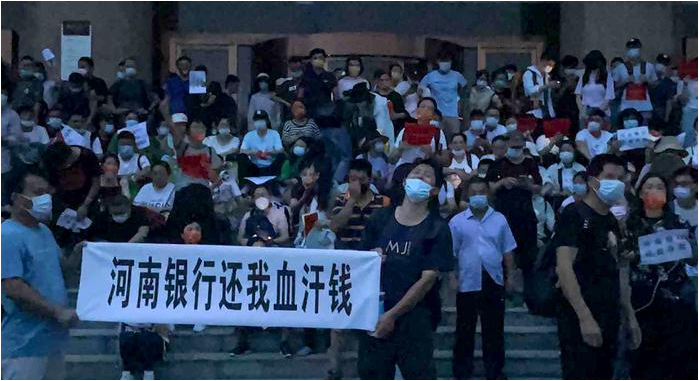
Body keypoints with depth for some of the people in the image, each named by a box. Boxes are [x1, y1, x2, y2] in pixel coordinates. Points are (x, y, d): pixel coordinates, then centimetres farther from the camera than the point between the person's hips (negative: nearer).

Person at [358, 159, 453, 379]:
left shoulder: (437, 229, -3)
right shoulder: (380, 219, 8)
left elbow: (428, 279, -9)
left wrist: (393, 315, -12)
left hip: (413, 317, -3)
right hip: (374, 314, 4)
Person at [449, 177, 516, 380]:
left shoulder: (499, 220, 4)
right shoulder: (457, 221, 0)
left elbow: (507, 250, 8)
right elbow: (451, 253, 1)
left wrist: (510, 276, 5)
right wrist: (453, 278, -5)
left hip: (494, 282, 1)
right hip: (467, 283, -1)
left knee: (494, 329, 7)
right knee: (465, 330, 6)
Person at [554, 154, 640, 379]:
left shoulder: (611, 222, 17)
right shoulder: (575, 215, -8)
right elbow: (564, 268, -17)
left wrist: (630, 316, 17)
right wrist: (585, 317, -23)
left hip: (608, 319, 8)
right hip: (582, 319, -8)